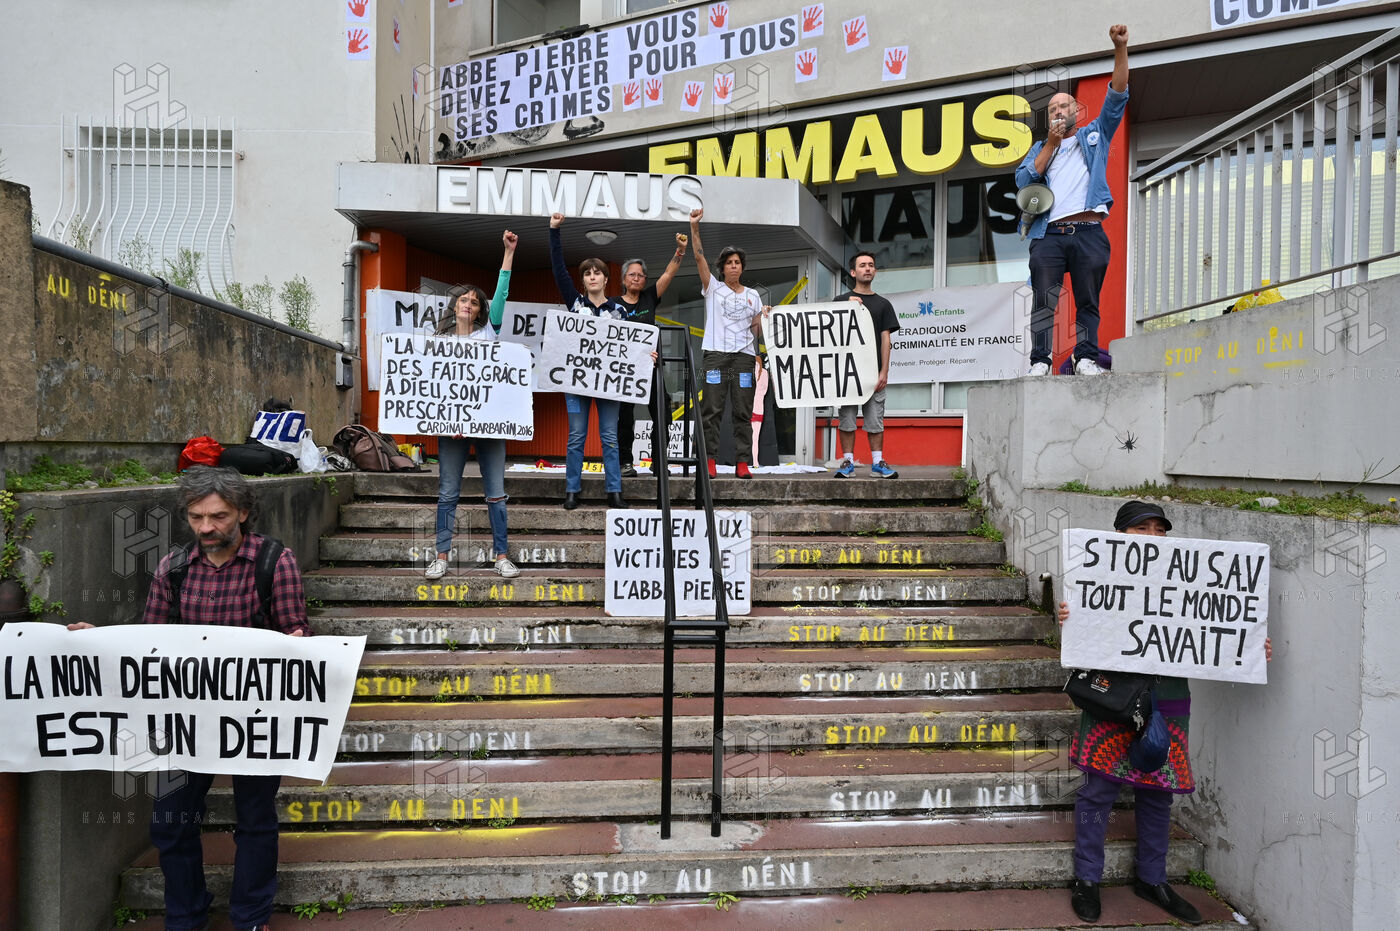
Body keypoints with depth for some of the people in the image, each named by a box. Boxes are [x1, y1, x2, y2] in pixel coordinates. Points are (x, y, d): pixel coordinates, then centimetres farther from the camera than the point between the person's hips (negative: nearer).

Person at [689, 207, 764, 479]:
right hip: (715, 354, -2)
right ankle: (709, 460, -3)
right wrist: (694, 228, -13)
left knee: (743, 412, 0)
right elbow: (699, 258, -2)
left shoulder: (752, 296, 18)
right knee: (711, 410, -6)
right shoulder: (713, 288, 10)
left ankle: (742, 463, 1)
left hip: (744, 357, 2)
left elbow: (757, 329, 19)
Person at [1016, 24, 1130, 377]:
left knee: (1088, 302, -3)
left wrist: (1121, 50, 2)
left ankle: (1086, 358, -5)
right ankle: (1040, 361, -12)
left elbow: (1117, 97, 12)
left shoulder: (1095, 135, 24)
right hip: (1049, 234, 0)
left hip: (1089, 232, 0)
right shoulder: (1040, 147, 25)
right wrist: (1051, 143, 7)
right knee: (1044, 301, -9)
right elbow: (1023, 181, 7)